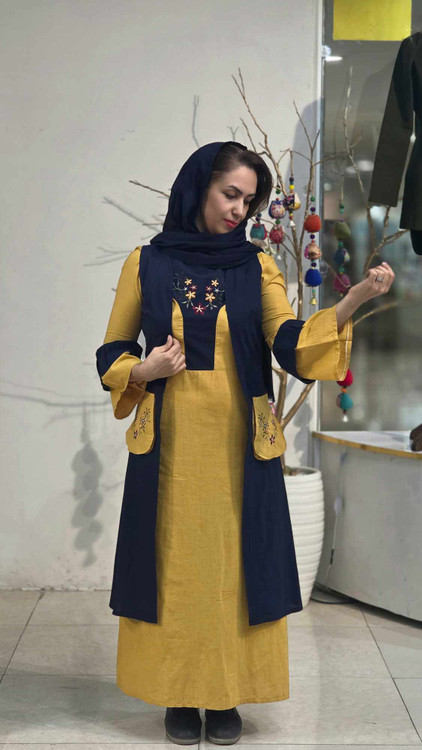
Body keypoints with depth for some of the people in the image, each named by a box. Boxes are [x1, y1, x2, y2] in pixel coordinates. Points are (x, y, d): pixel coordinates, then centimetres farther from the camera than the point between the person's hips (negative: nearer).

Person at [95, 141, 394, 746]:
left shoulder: (256, 266, 5)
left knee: (235, 561, 3)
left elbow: (290, 343, -9)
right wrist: (145, 370, -12)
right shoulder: (146, 263, 4)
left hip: (239, 445, 1)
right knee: (173, 563, 4)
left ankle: (227, 695, 17)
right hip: (168, 445, 0)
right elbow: (112, 353, 10)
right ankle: (179, 695, 18)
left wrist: (355, 300, -23)